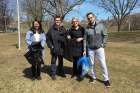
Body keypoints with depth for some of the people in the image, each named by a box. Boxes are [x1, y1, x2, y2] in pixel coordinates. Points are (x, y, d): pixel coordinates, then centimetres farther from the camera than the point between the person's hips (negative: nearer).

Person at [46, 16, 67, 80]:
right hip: (54, 49, -2)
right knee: (53, 61, 6)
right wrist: (50, 45, -5)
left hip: (61, 48, 2)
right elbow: (47, 38, 1)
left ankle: (61, 72, 32)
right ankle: (53, 74, 18)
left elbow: (65, 37, 1)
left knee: (61, 61, 16)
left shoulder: (63, 29, 1)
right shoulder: (51, 29, -4)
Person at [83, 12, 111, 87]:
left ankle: (106, 79, 11)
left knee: (103, 64, -2)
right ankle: (94, 77, 28)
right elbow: (85, 39, 3)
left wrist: (103, 45, -7)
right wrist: (84, 49, 1)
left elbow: (105, 36, 1)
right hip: (90, 49, 2)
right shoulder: (87, 28, 1)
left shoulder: (100, 25, -3)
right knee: (92, 64, 11)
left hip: (99, 48, -2)